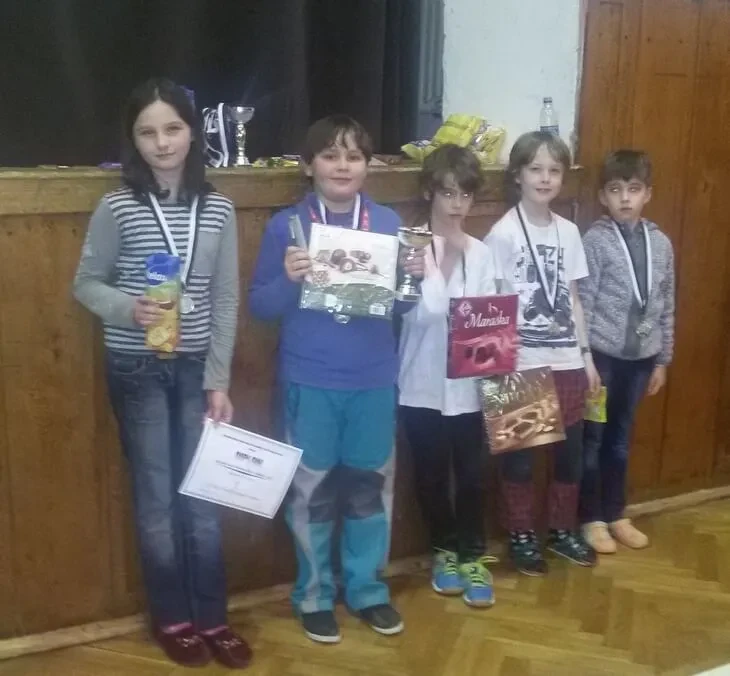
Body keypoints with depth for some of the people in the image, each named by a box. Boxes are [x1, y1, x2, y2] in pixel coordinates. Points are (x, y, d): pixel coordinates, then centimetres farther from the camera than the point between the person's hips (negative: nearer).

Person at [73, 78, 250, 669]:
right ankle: (172, 618, 24)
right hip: (137, 369, -2)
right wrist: (129, 308, -19)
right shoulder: (117, 208, -7)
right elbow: (86, 284, 1)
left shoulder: (218, 209, -1)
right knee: (156, 497, 8)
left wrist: (219, 382, -3)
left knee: (203, 495, 9)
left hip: (197, 367, 2)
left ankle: (213, 617, 24)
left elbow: (226, 303, 0)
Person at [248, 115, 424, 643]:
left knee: (371, 484, 13)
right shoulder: (286, 226, -3)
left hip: (374, 380, 2)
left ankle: (368, 588, 31)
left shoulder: (388, 222, 4)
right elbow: (260, 306, -3)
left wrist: (414, 277, -11)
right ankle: (314, 595, 26)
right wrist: (289, 280, -21)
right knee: (313, 490, 8)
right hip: (310, 382, -2)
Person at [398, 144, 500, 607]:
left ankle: (473, 556, 25)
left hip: (469, 386, 2)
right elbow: (420, 314, -13)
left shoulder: (481, 253, 5)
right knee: (432, 475, 12)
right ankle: (445, 551, 32)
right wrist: (440, 265, -19)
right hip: (423, 386, -2)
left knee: (473, 474, 7)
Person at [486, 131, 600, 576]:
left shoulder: (568, 231, 7)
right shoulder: (504, 233, -8)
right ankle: (522, 536, 22)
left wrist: (587, 355, 10)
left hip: (567, 361, 5)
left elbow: (573, 298, 12)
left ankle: (563, 530, 30)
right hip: (523, 363, -5)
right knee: (521, 453, 7)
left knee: (571, 450, 12)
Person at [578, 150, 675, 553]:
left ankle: (615, 514, 30)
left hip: (640, 355, 4)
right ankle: (591, 518, 20)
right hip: (602, 353, -4)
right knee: (592, 438, 7)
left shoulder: (661, 243, 4)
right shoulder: (595, 241, -10)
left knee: (620, 438, 17)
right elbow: (581, 304, -11)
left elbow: (666, 307, 9)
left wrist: (662, 360, 10)